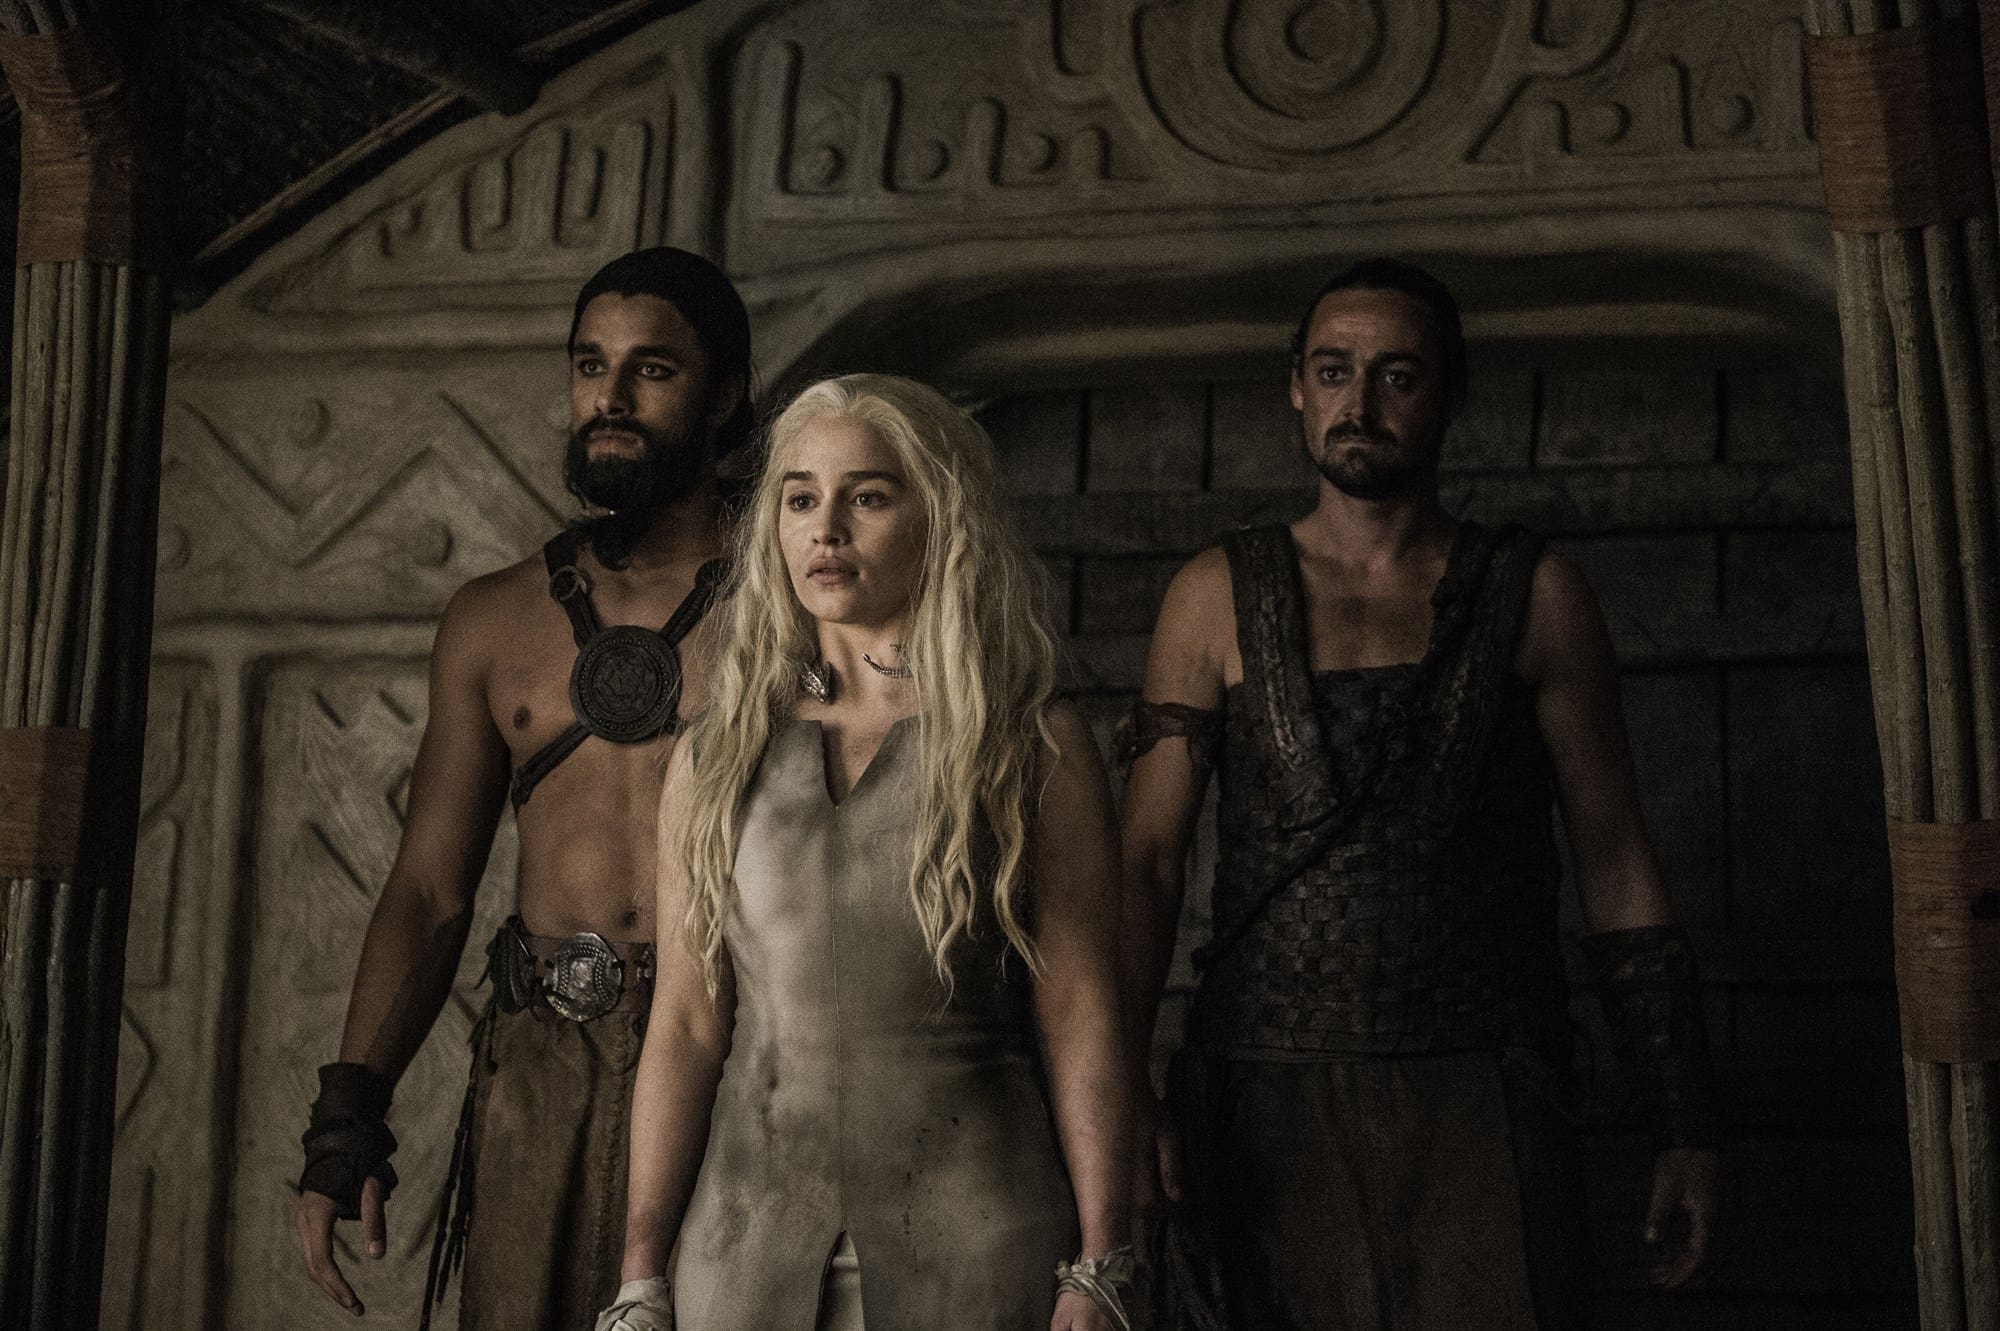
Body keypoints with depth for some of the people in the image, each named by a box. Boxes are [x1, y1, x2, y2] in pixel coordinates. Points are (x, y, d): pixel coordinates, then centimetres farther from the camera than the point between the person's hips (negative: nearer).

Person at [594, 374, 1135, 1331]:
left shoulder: (1035, 749, 0)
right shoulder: (718, 758, 7)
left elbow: (1081, 1026, -3)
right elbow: (685, 1027, 4)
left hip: (972, 1249, -2)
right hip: (748, 1241, 2)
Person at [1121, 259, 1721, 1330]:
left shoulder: (1534, 597, 9)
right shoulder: (1218, 598, 9)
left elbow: (1616, 869, 10)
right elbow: (1146, 858, 5)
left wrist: (1684, 1128, 5)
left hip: (1476, 1118, 0)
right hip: (1264, 1110, 1)